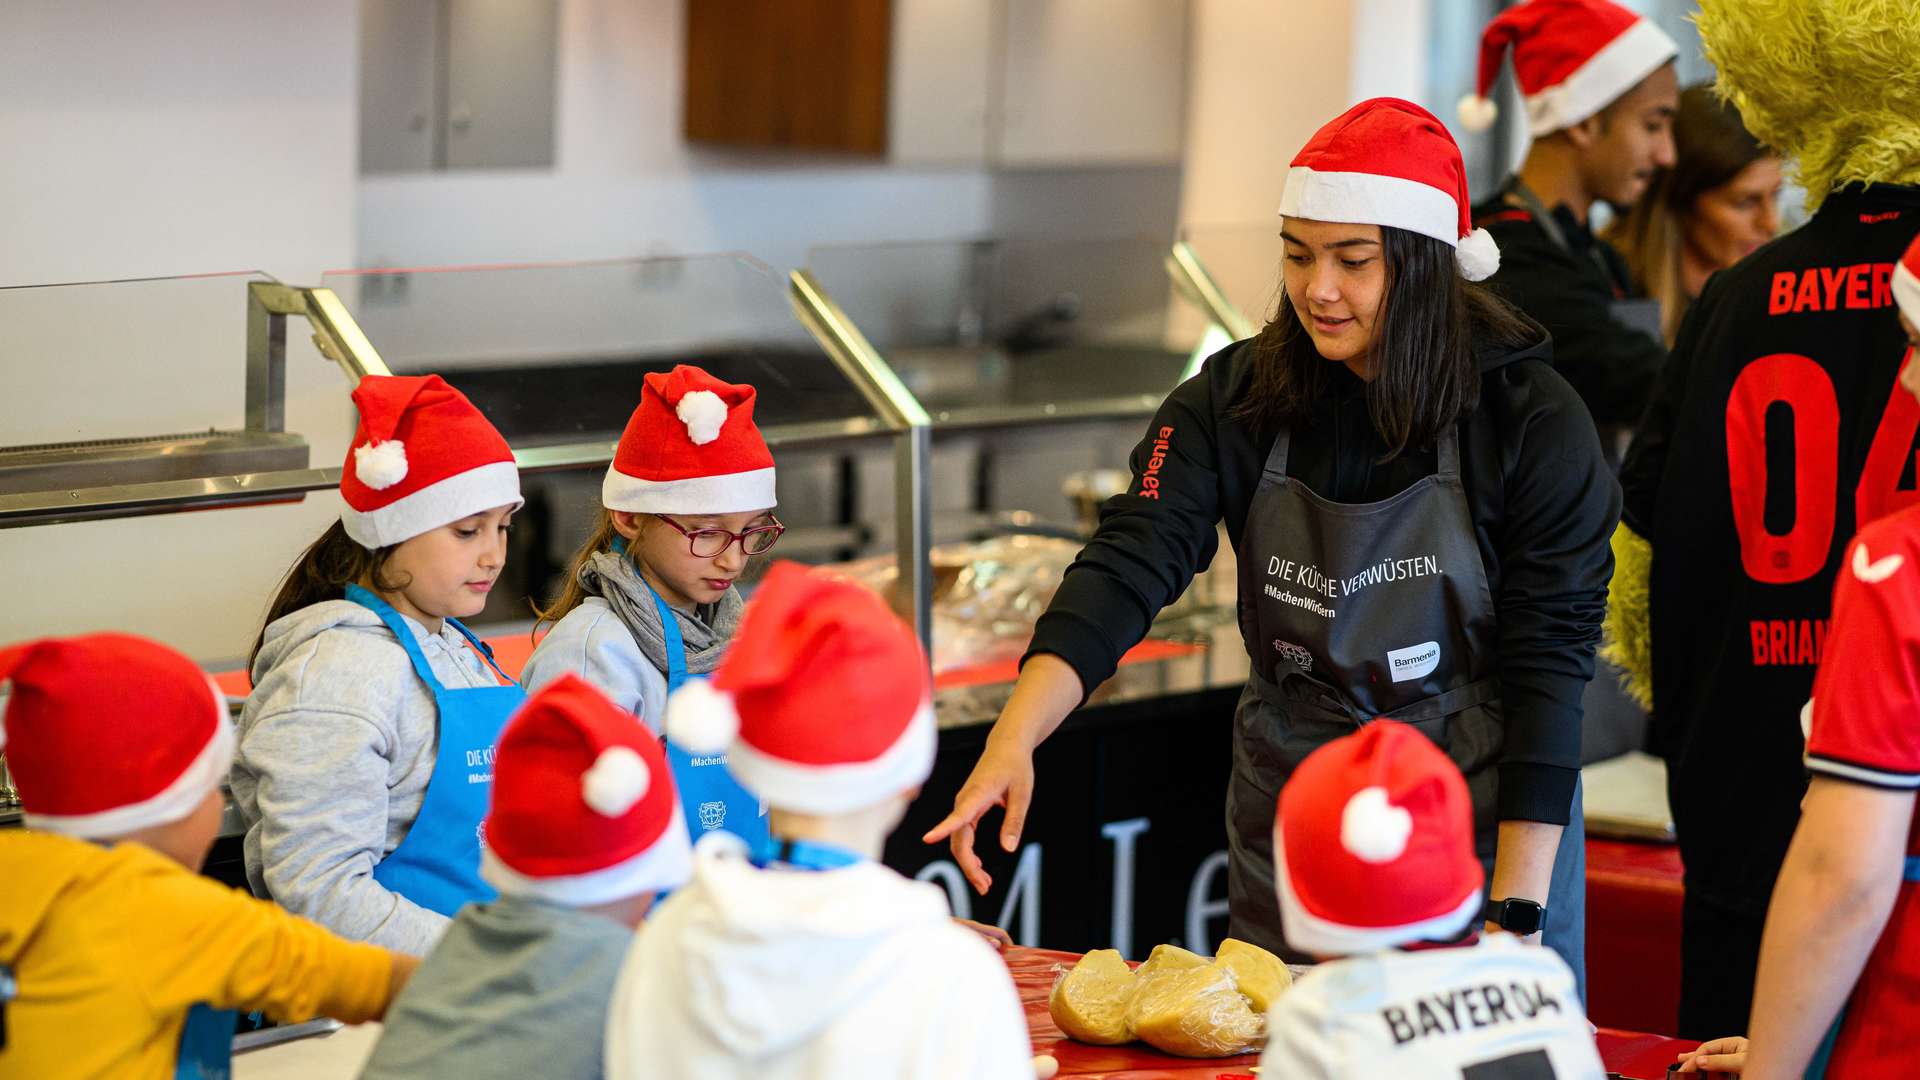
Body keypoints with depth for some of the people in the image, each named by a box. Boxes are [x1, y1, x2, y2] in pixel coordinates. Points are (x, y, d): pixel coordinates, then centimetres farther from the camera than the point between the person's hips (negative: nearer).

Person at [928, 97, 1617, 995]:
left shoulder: (1530, 419, -13)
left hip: (1485, 822, -2)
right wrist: (1012, 740, -35)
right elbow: (1125, 566, -18)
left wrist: (1515, 918, -19)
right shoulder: (1236, 400, -6)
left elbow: (1548, 662, -14)